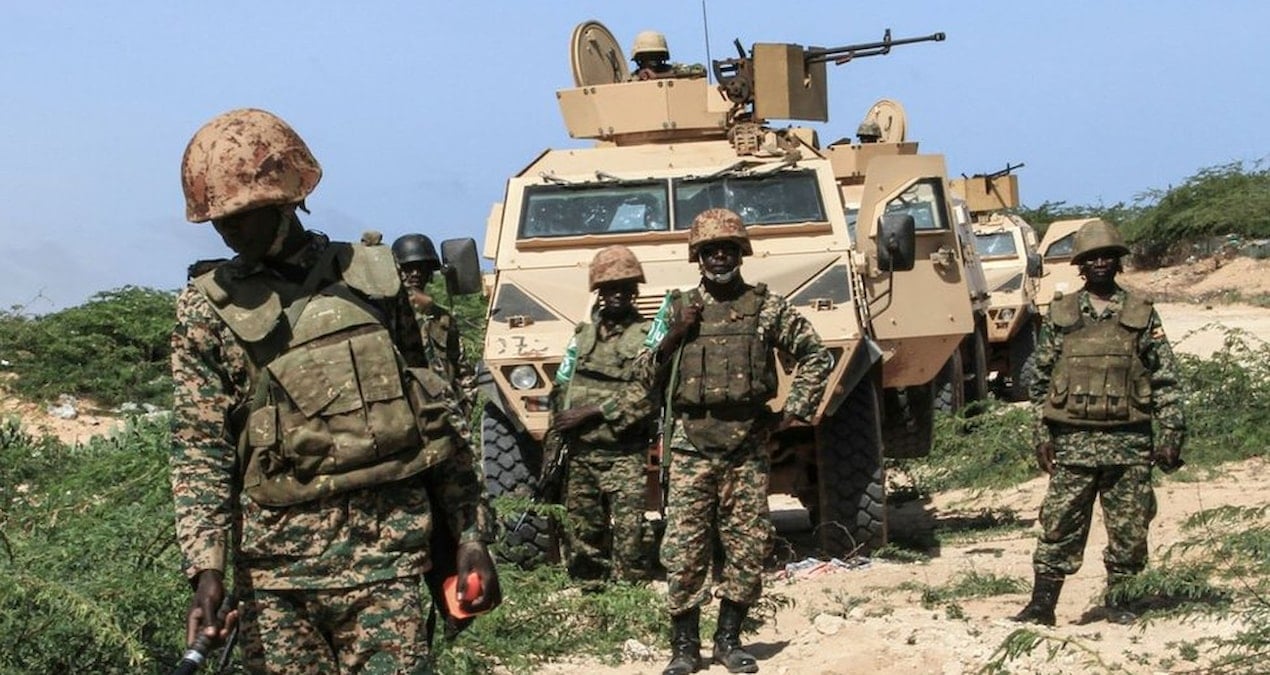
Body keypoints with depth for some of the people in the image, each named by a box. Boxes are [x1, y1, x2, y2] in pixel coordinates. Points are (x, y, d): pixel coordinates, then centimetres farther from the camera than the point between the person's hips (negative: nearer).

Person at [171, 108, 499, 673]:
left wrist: (470, 536, 7)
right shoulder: (207, 311, 4)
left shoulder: (376, 278, 8)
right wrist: (206, 571, -15)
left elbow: (440, 416, 11)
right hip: (274, 569, 0)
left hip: (385, 559, 0)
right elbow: (200, 453, -2)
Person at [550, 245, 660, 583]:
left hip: (624, 457, -5)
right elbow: (561, 391, 16)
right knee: (583, 542, 9)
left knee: (628, 540, -8)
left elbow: (643, 397, -12)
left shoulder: (648, 336, -1)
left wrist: (589, 412, -14)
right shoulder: (583, 335, 14)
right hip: (580, 454, 5)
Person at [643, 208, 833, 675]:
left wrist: (797, 410, 3)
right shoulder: (678, 308, 8)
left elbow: (816, 356, 10)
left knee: (748, 546, 4)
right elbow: (645, 371, 11)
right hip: (691, 444, 0)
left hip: (748, 445, 0)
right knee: (684, 547, -2)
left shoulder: (767, 307, 5)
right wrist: (674, 337, -5)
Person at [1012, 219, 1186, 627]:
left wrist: (1170, 435, -2)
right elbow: (1039, 378, 9)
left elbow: (1166, 380, 5)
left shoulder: (1142, 315, 5)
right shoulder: (1060, 315, 7)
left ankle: (1116, 598, 19)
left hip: (1129, 442, 0)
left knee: (1130, 528, 4)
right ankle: (1042, 605, 4)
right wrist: (1042, 434, 3)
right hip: (1073, 441, 0)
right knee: (1059, 526, -1)